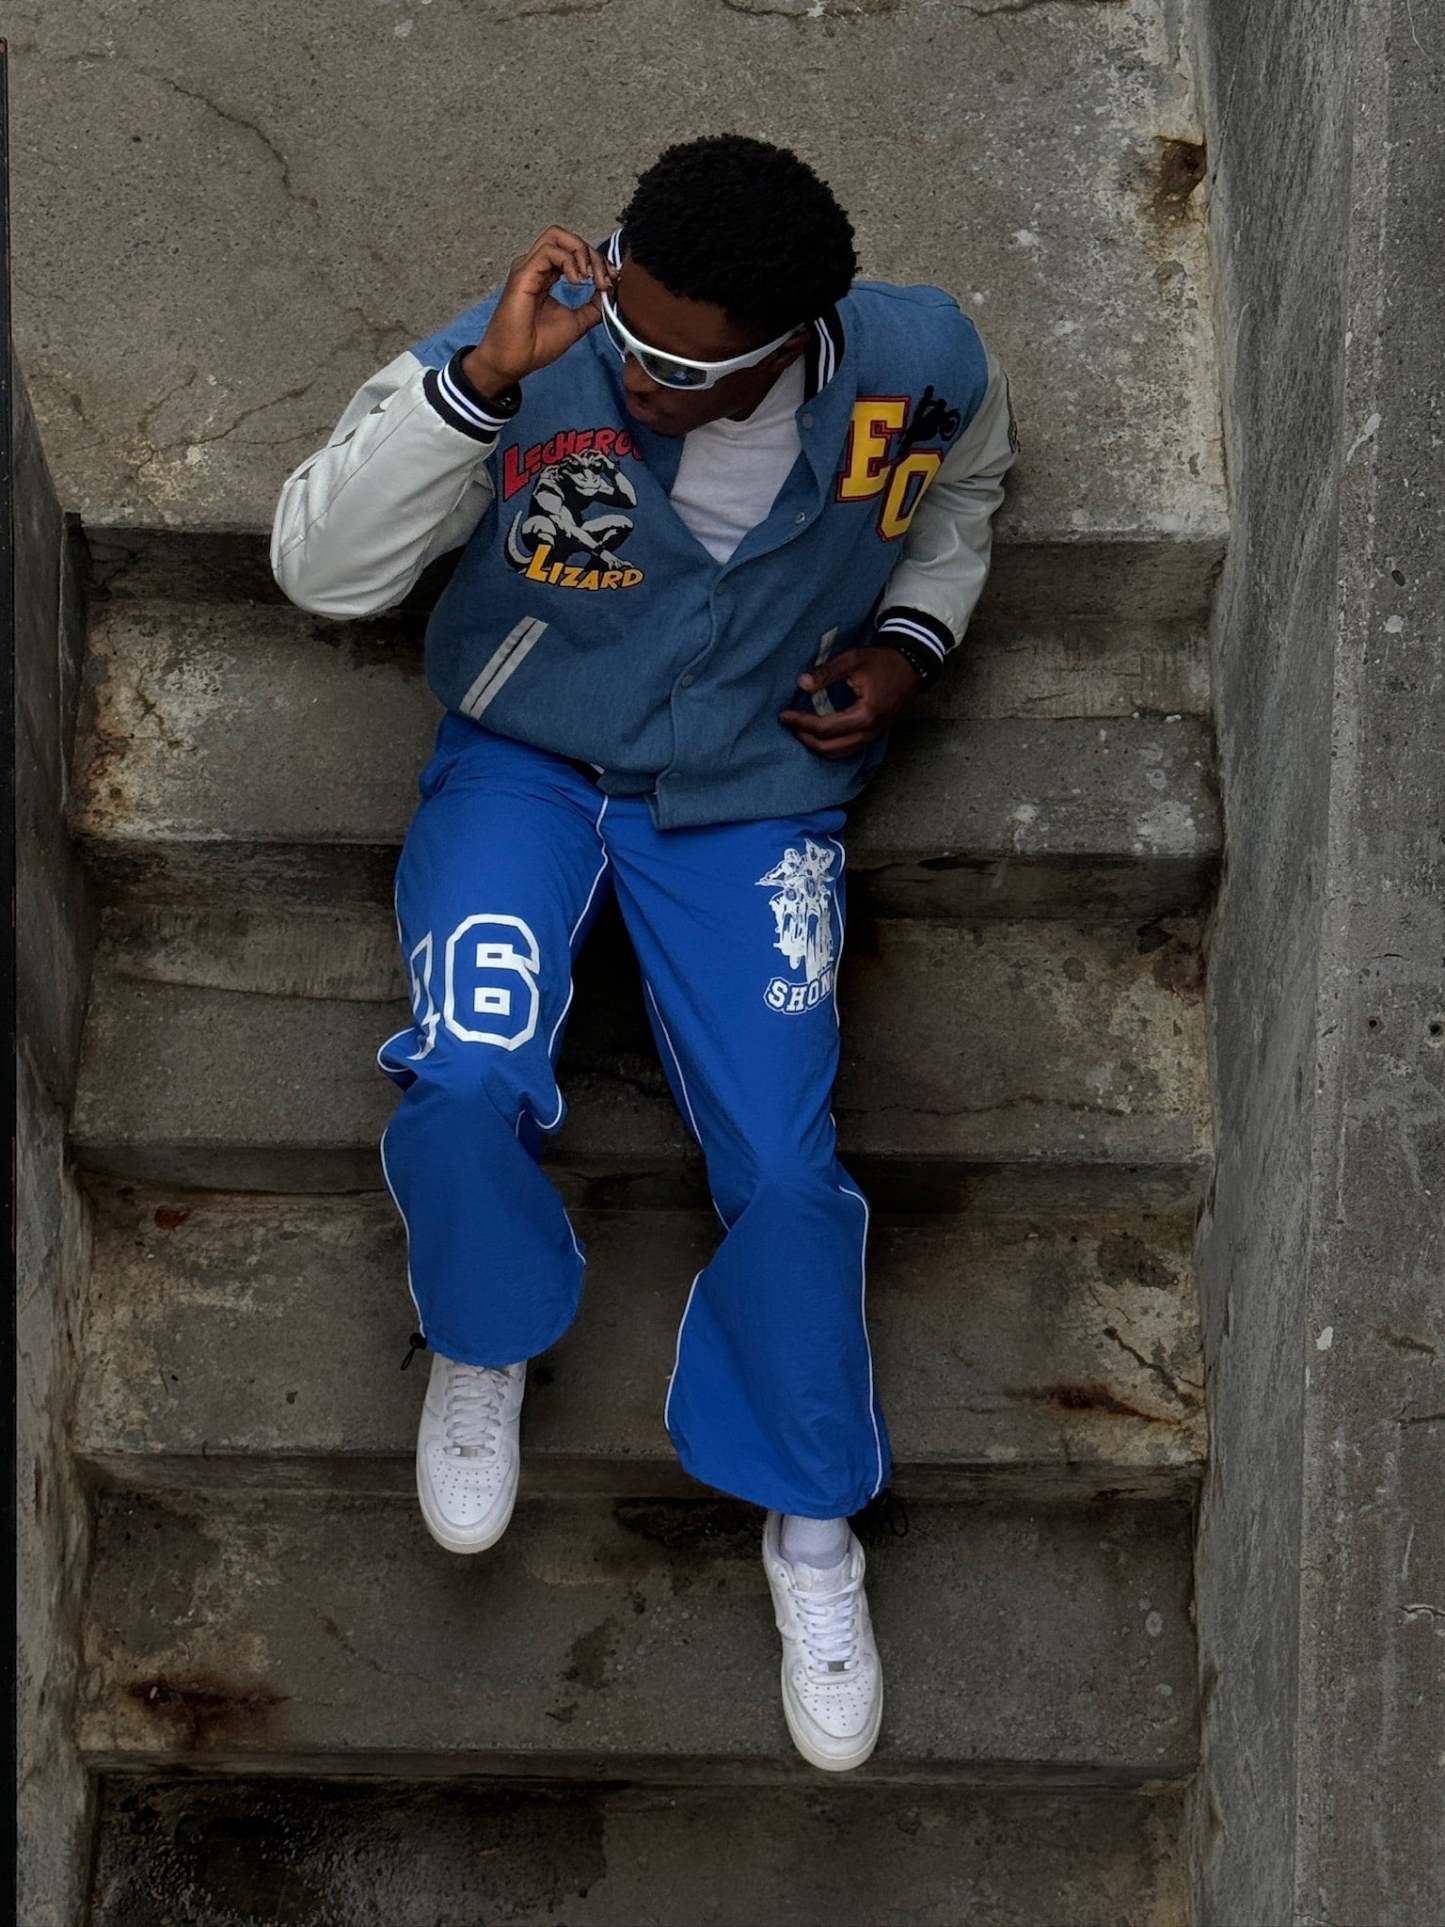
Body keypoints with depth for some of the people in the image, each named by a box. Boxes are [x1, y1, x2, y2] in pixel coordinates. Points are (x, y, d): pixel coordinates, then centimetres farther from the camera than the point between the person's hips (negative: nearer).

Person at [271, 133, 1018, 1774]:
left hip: (755, 794, 1)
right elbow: (317, 568, -31)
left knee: (782, 1164, -9)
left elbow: (965, 483, 8)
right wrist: (483, 379, -43)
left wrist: (912, 639, -7)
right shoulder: (517, 362, -26)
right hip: (525, 761, -1)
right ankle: (482, 1342, 12)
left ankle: (813, 1523, 16)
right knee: (464, 1086, -24)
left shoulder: (919, 366, -19)